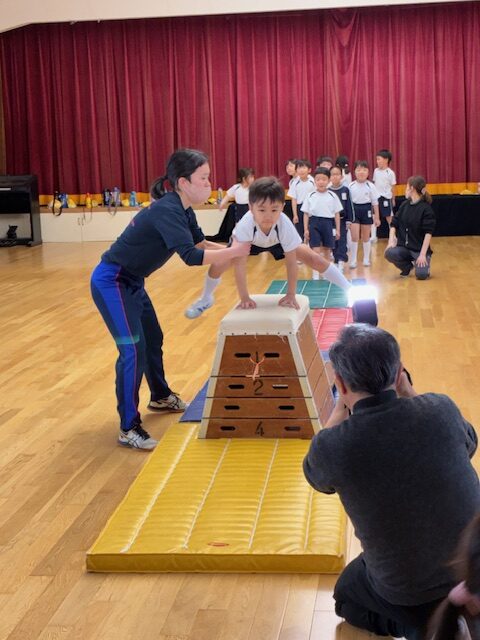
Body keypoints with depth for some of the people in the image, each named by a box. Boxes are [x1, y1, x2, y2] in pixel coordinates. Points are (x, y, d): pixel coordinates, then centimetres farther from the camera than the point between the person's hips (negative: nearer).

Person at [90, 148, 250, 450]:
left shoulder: (182, 209, 2)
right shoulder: (168, 211, -28)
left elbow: (200, 243, 15)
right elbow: (191, 256, -36)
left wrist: (232, 249, 0)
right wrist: (234, 251, -27)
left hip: (131, 282, 10)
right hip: (111, 282, -10)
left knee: (153, 338, 22)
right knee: (133, 349, -14)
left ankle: (160, 397, 44)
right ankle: (129, 428, -7)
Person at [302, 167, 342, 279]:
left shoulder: (332, 196, 1)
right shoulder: (310, 196, 0)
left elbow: (337, 214, 5)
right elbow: (306, 214, 3)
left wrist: (337, 229, 3)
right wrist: (306, 229, -2)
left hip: (328, 224, 1)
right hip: (314, 223, -1)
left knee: (327, 250, 11)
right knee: (316, 251, -6)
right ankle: (315, 275, -2)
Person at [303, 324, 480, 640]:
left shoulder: (331, 447, -26)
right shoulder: (440, 408, -20)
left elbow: (317, 476, 2)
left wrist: (342, 406, -1)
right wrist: (407, 392, 1)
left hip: (406, 590, -4)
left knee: (347, 596, 28)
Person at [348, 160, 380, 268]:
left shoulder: (371, 186, -4)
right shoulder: (351, 186, -3)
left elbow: (375, 202, 0)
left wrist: (377, 217, 0)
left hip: (366, 210, 0)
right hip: (354, 210, 0)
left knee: (366, 237, 11)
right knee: (354, 237, -6)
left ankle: (366, 259, 23)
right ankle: (353, 260, 1)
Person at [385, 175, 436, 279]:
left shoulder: (426, 208, -9)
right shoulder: (404, 205, 8)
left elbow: (428, 233, -14)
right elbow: (394, 224, 12)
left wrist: (423, 254, -21)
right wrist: (391, 241, -6)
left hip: (419, 249, -4)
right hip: (403, 247, 4)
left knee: (421, 275, -24)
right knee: (390, 253, -27)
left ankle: (424, 264, 15)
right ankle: (407, 267, 4)